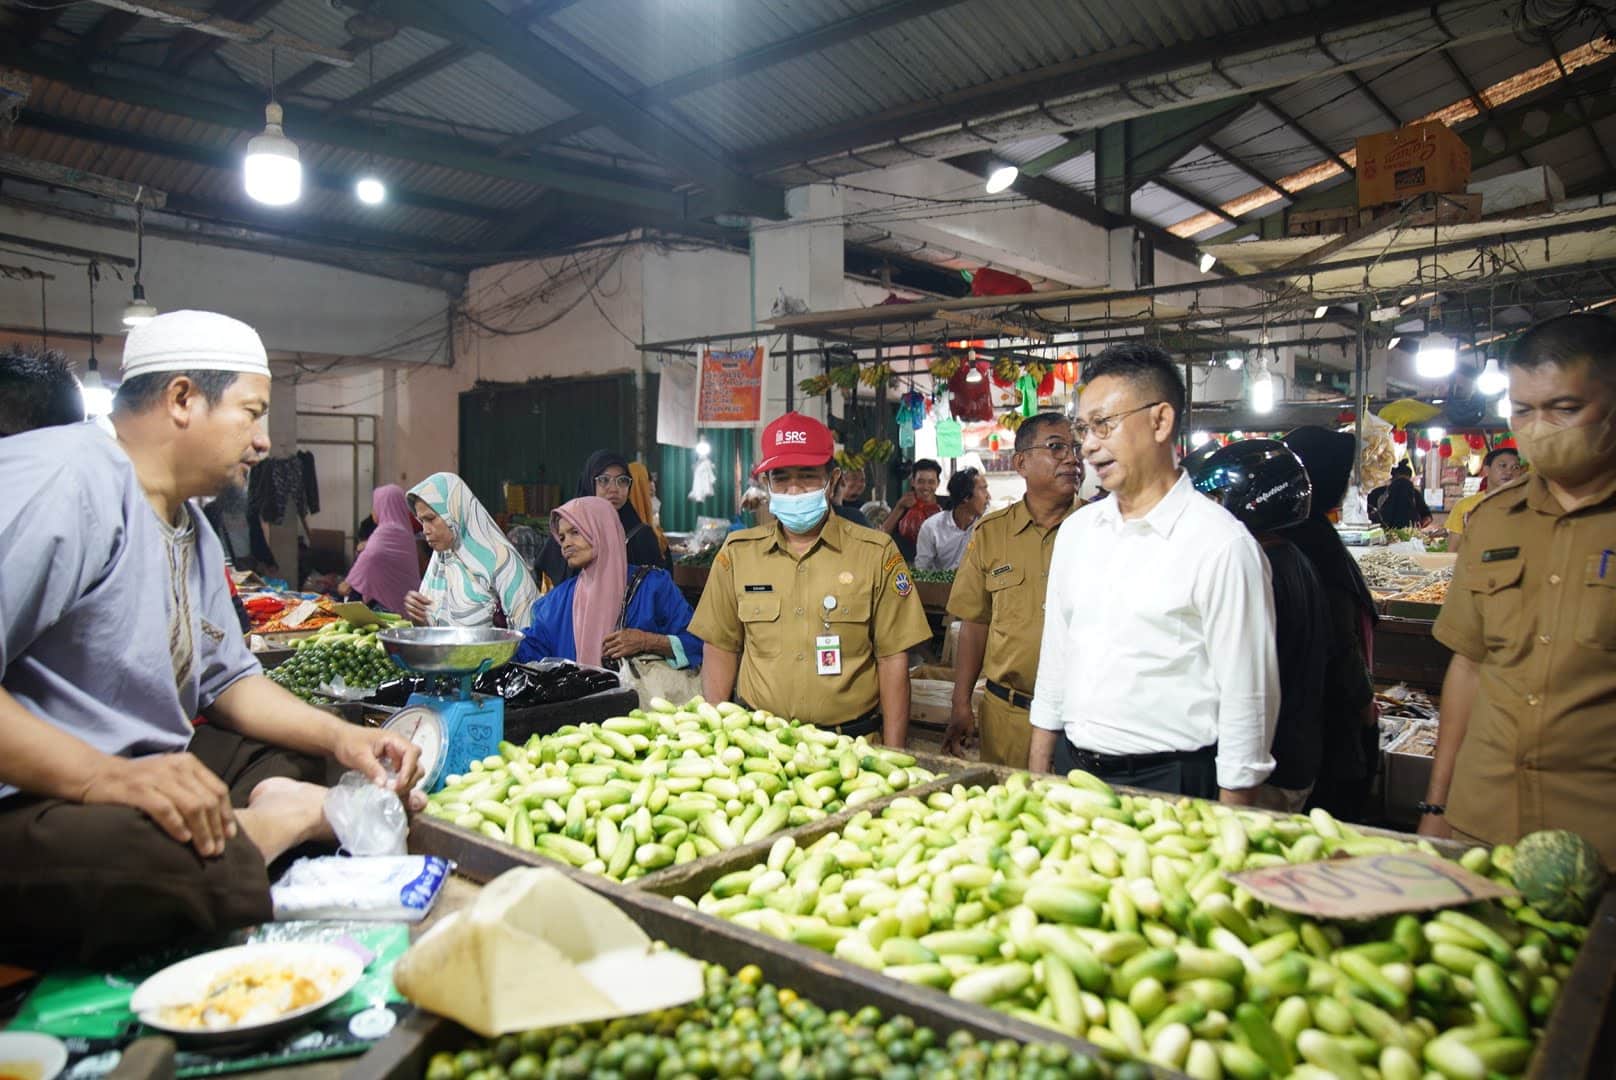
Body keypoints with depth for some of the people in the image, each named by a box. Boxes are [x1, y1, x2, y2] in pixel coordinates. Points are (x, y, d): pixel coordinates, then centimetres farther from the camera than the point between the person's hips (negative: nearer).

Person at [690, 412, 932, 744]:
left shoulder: (876, 553, -3)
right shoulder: (737, 552, 3)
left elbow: (893, 659, -3)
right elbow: (720, 648, 8)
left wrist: (892, 756, -5)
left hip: (851, 743, -1)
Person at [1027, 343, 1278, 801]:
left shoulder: (1222, 544, -13)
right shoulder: (1076, 530, 6)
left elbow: (1247, 699, -12)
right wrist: (1036, 780, 12)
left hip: (1167, 781, -5)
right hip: (1072, 770, 6)